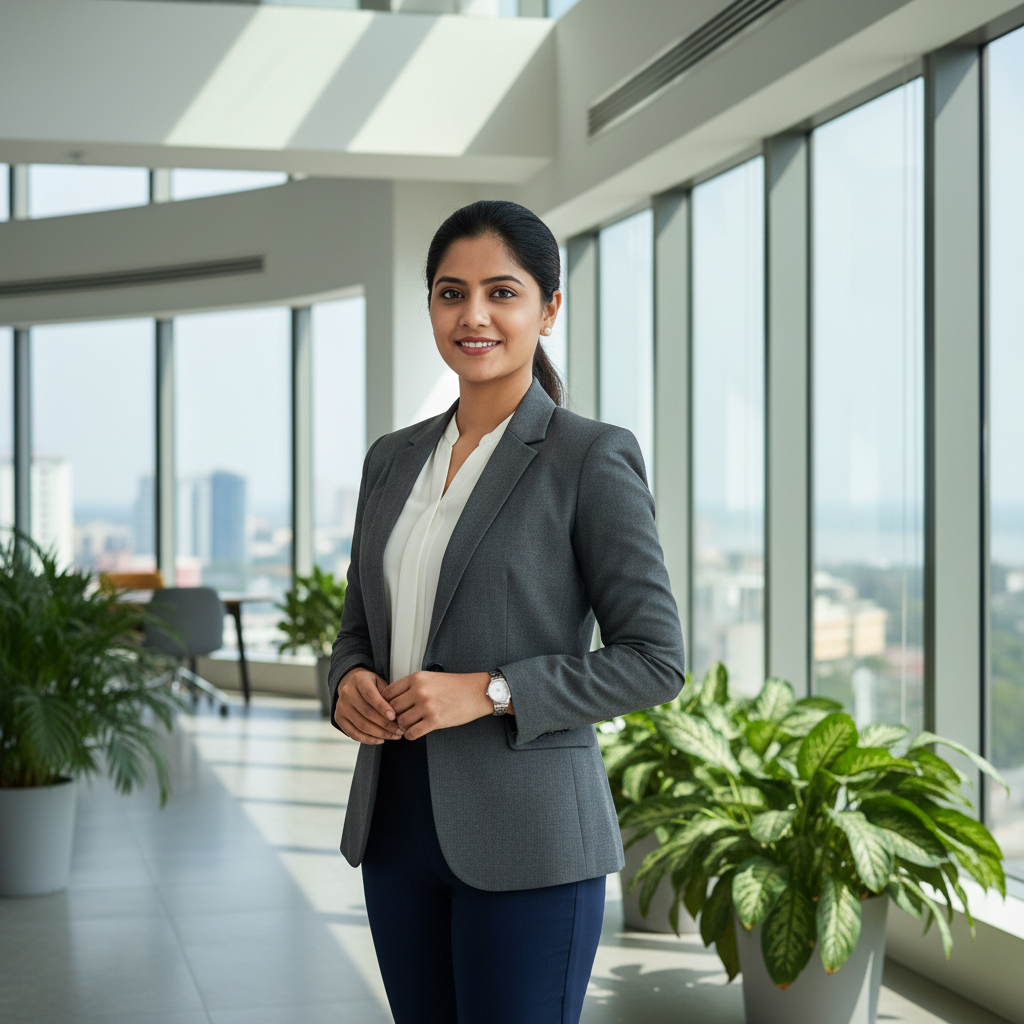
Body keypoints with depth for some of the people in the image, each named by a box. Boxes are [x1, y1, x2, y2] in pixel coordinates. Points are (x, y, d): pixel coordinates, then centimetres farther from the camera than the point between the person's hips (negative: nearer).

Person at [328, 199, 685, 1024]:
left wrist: (489, 691, -19)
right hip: (397, 820, 6)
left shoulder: (593, 458, -8)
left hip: (526, 836, -6)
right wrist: (350, 682, -5)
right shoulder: (394, 458, 10)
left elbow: (655, 660, -10)